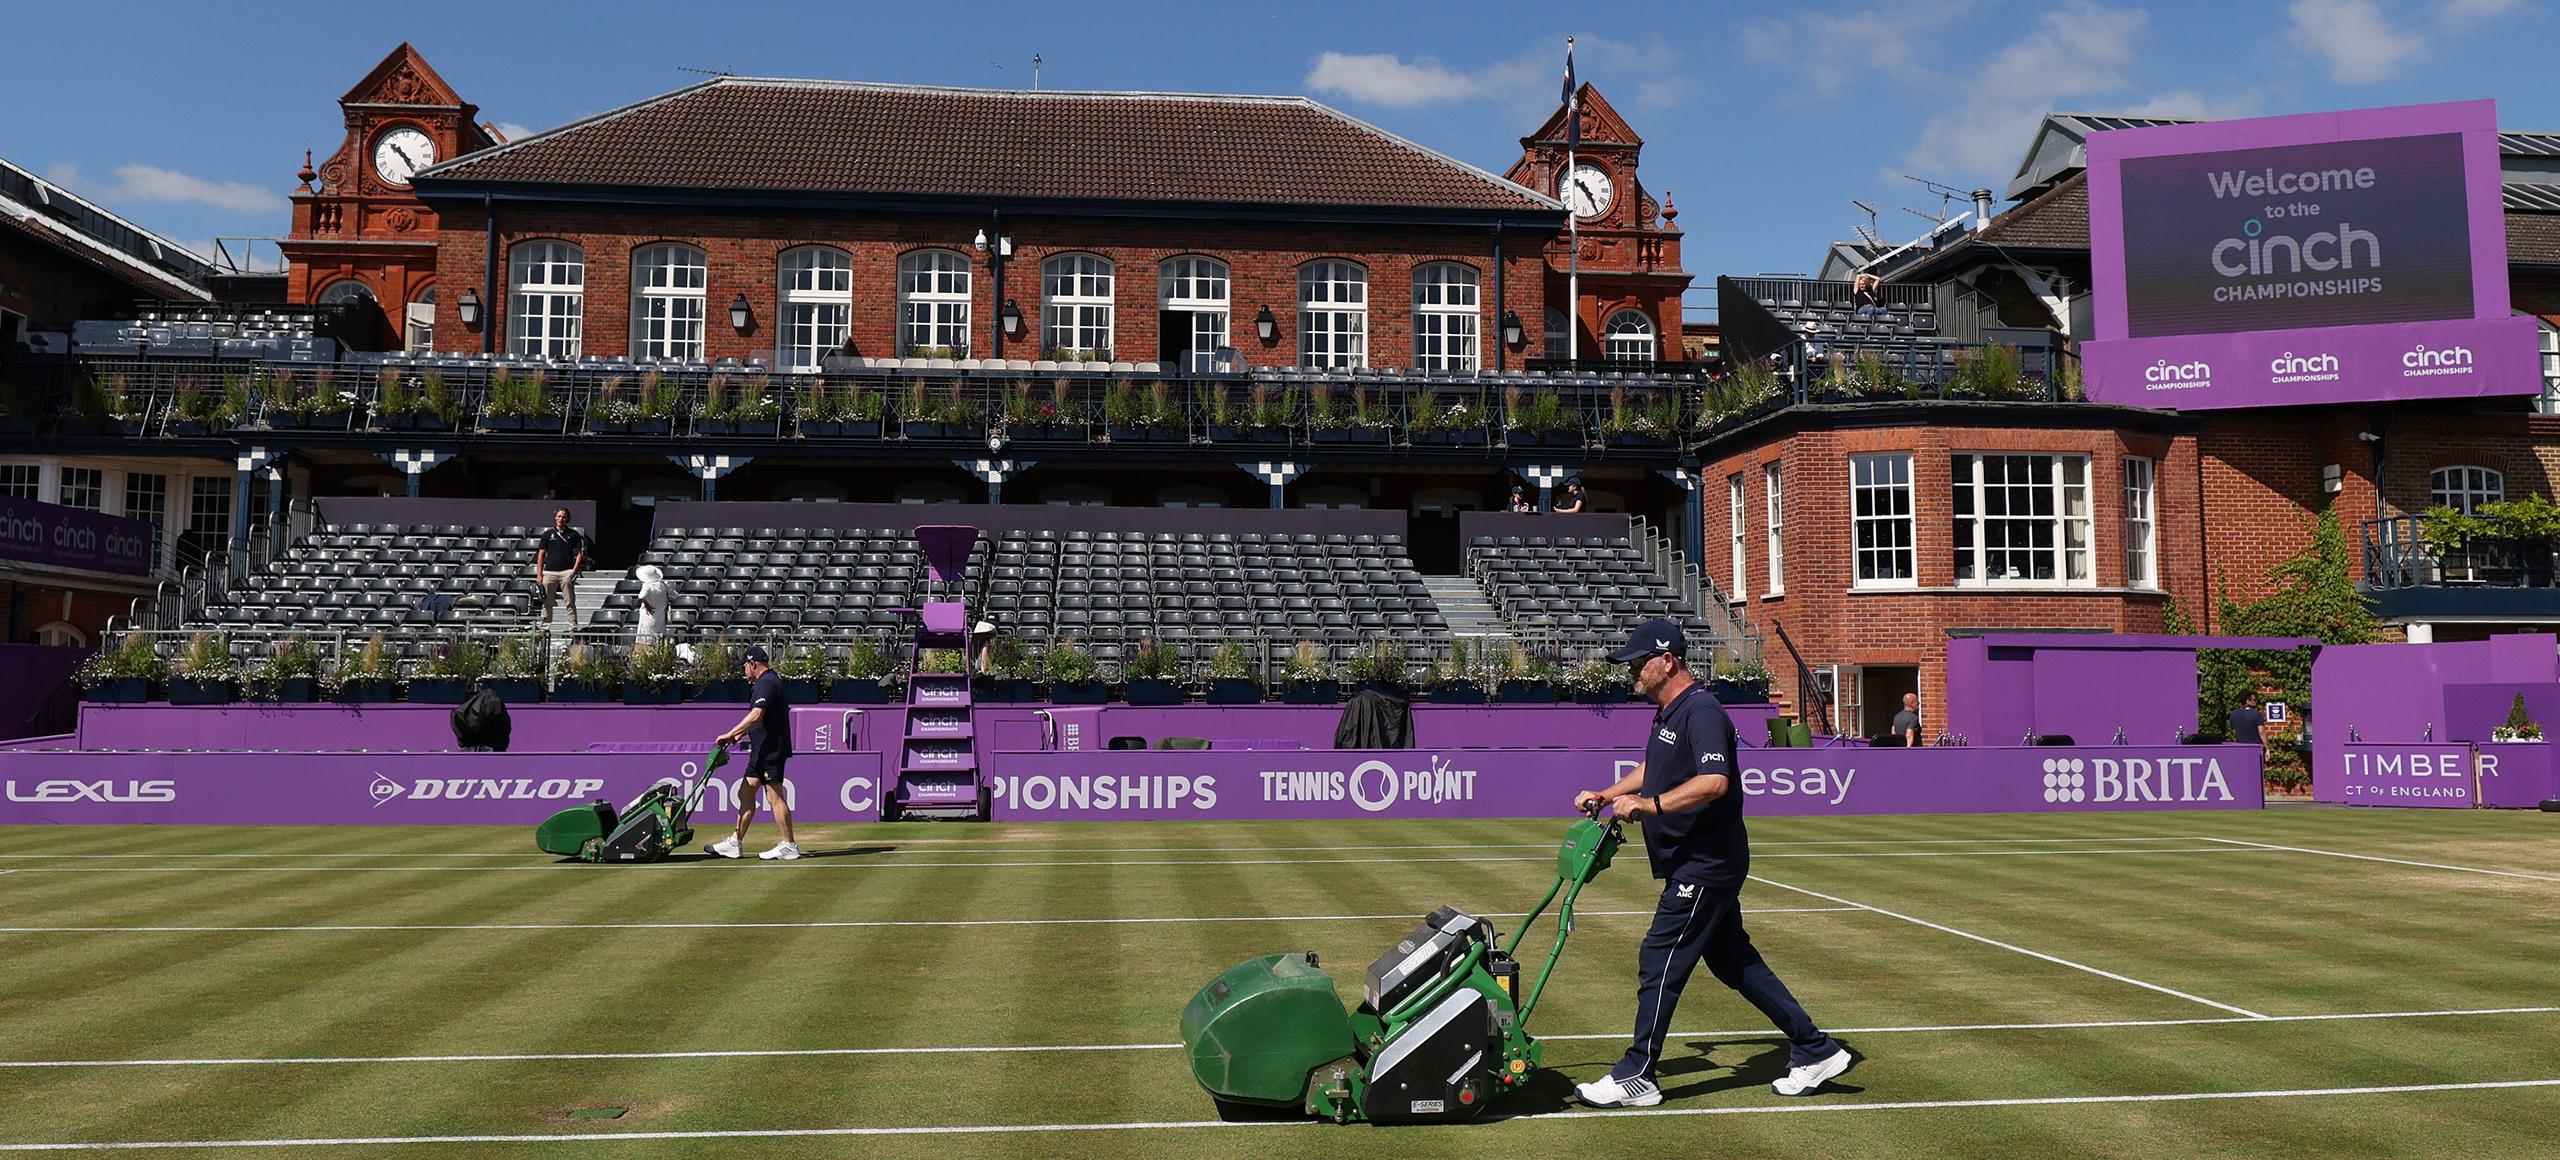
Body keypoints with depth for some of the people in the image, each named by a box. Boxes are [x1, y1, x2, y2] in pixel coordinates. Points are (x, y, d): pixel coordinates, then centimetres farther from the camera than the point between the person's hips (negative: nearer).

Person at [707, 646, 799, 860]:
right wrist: (744, 732, 22)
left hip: (770, 750, -11)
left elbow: (756, 715, -27)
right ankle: (735, 843, 18)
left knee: (774, 796, -8)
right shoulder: (771, 680, 18)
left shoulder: (766, 683, -15)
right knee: (746, 792, 13)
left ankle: (789, 846, -4)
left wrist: (731, 734, -26)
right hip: (762, 750, 11)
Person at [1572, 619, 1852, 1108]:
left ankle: (1636, 1077, 2)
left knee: (1659, 960, -6)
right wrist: (1608, 795, 21)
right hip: (1702, 865, 10)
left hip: (1707, 865, -10)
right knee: (1733, 961, 15)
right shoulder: (1668, 713, 13)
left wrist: (1651, 804, -34)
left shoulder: (1701, 711, -19)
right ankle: (1815, 1050, 24)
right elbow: (1653, 769, 30)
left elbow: (1714, 782, -33)